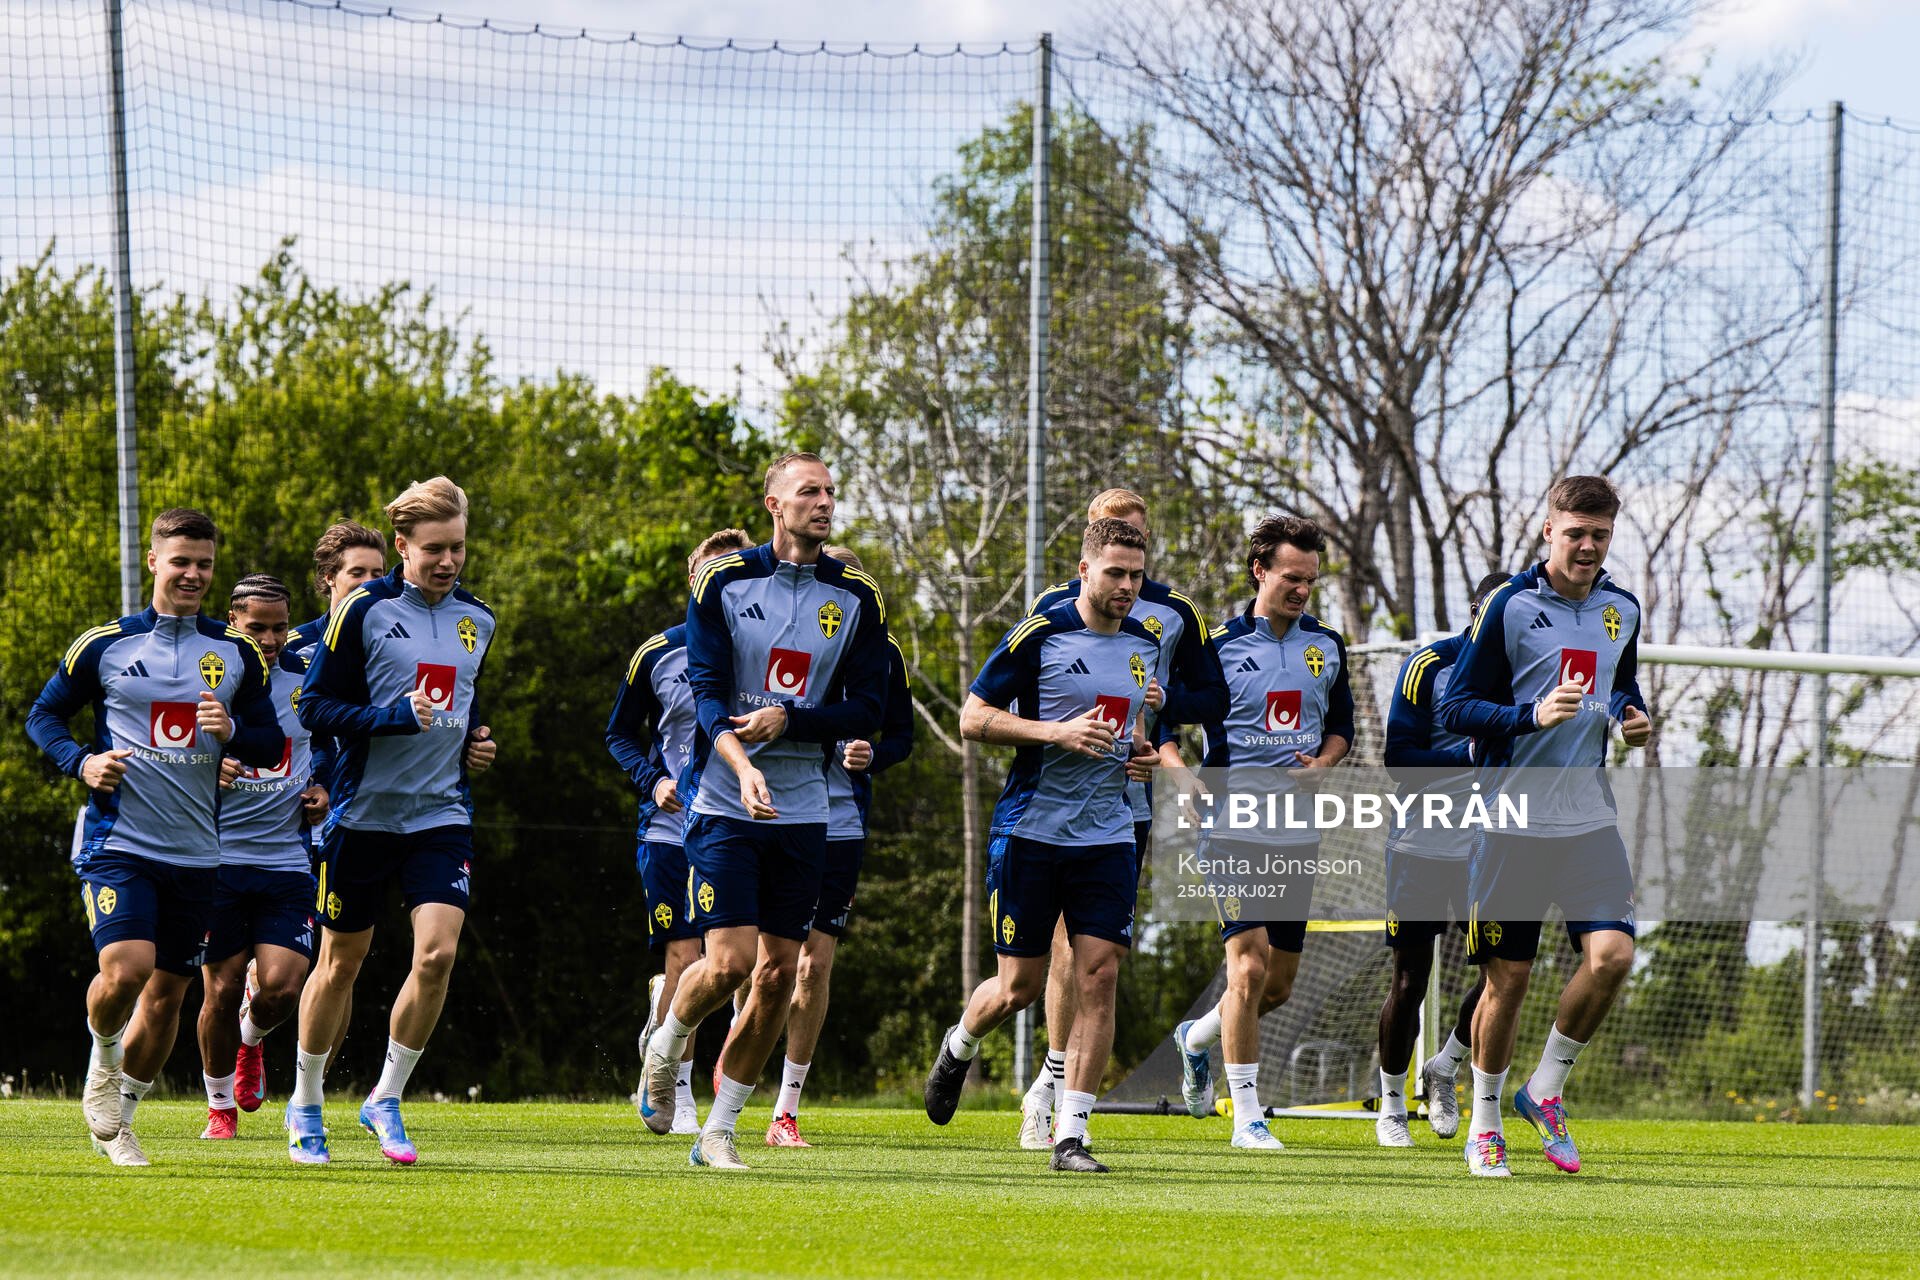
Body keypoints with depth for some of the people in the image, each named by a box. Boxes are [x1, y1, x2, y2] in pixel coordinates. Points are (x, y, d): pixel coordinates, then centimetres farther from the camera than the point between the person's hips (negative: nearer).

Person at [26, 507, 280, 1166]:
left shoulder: (237, 654, 8)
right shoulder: (103, 645, 0)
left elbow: (271, 743, 11)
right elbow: (43, 715, 8)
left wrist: (232, 729, -11)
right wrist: (81, 761, -11)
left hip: (195, 853, 4)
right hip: (117, 840, -4)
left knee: (167, 993, 7)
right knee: (126, 968, -23)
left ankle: (119, 1117, 26)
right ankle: (103, 1058, 8)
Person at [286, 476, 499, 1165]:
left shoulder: (476, 619, 9)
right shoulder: (363, 610, -8)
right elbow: (315, 707, -10)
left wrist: (477, 738, 7)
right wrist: (395, 716, -22)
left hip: (442, 816, 3)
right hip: (363, 815, -3)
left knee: (437, 953, -14)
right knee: (341, 963, 8)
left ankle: (386, 1099, 3)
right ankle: (306, 1103, 26)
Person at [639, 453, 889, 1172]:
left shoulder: (857, 599, 4)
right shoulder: (723, 583, -3)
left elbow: (867, 710, 2)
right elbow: (707, 694, -9)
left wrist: (788, 719, -15)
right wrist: (742, 767, -27)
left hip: (802, 815, 3)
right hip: (724, 808, -3)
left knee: (777, 978, 2)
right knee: (729, 963, -14)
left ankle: (718, 1131, 13)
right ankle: (665, 1049, 18)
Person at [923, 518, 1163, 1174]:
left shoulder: (1145, 646, 10)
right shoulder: (1039, 635, -8)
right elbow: (973, 717, -8)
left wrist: (1150, 756, 6)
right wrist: (1058, 732, -19)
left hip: (1108, 837, 4)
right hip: (1031, 830, -4)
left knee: (1098, 976, -7)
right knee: (1017, 987, 1)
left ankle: (1070, 1137, -4)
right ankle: (959, 1048, 36)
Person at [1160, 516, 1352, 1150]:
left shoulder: (1327, 646, 9)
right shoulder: (1218, 645, -5)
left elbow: (1342, 724, 20)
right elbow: (1160, 723, -1)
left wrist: (1324, 762, -2)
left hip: (1300, 830, 5)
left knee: (1279, 985, 9)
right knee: (1251, 963, -16)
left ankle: (1197, 1036, 40)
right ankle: (1247, 1117, -10)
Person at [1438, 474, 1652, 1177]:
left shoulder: (1623, 610, 10)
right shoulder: (1509, 606, -6)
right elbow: (1456, 708, -6)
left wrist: (1633, 718, 6)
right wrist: (1532, 715, -21)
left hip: (1588, 816, 4)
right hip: (1512, 820, -4)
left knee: (1612, 953, -13)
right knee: (1507, 979, 1)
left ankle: (1546, 1090, 6)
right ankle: (1484, 1123, 19)